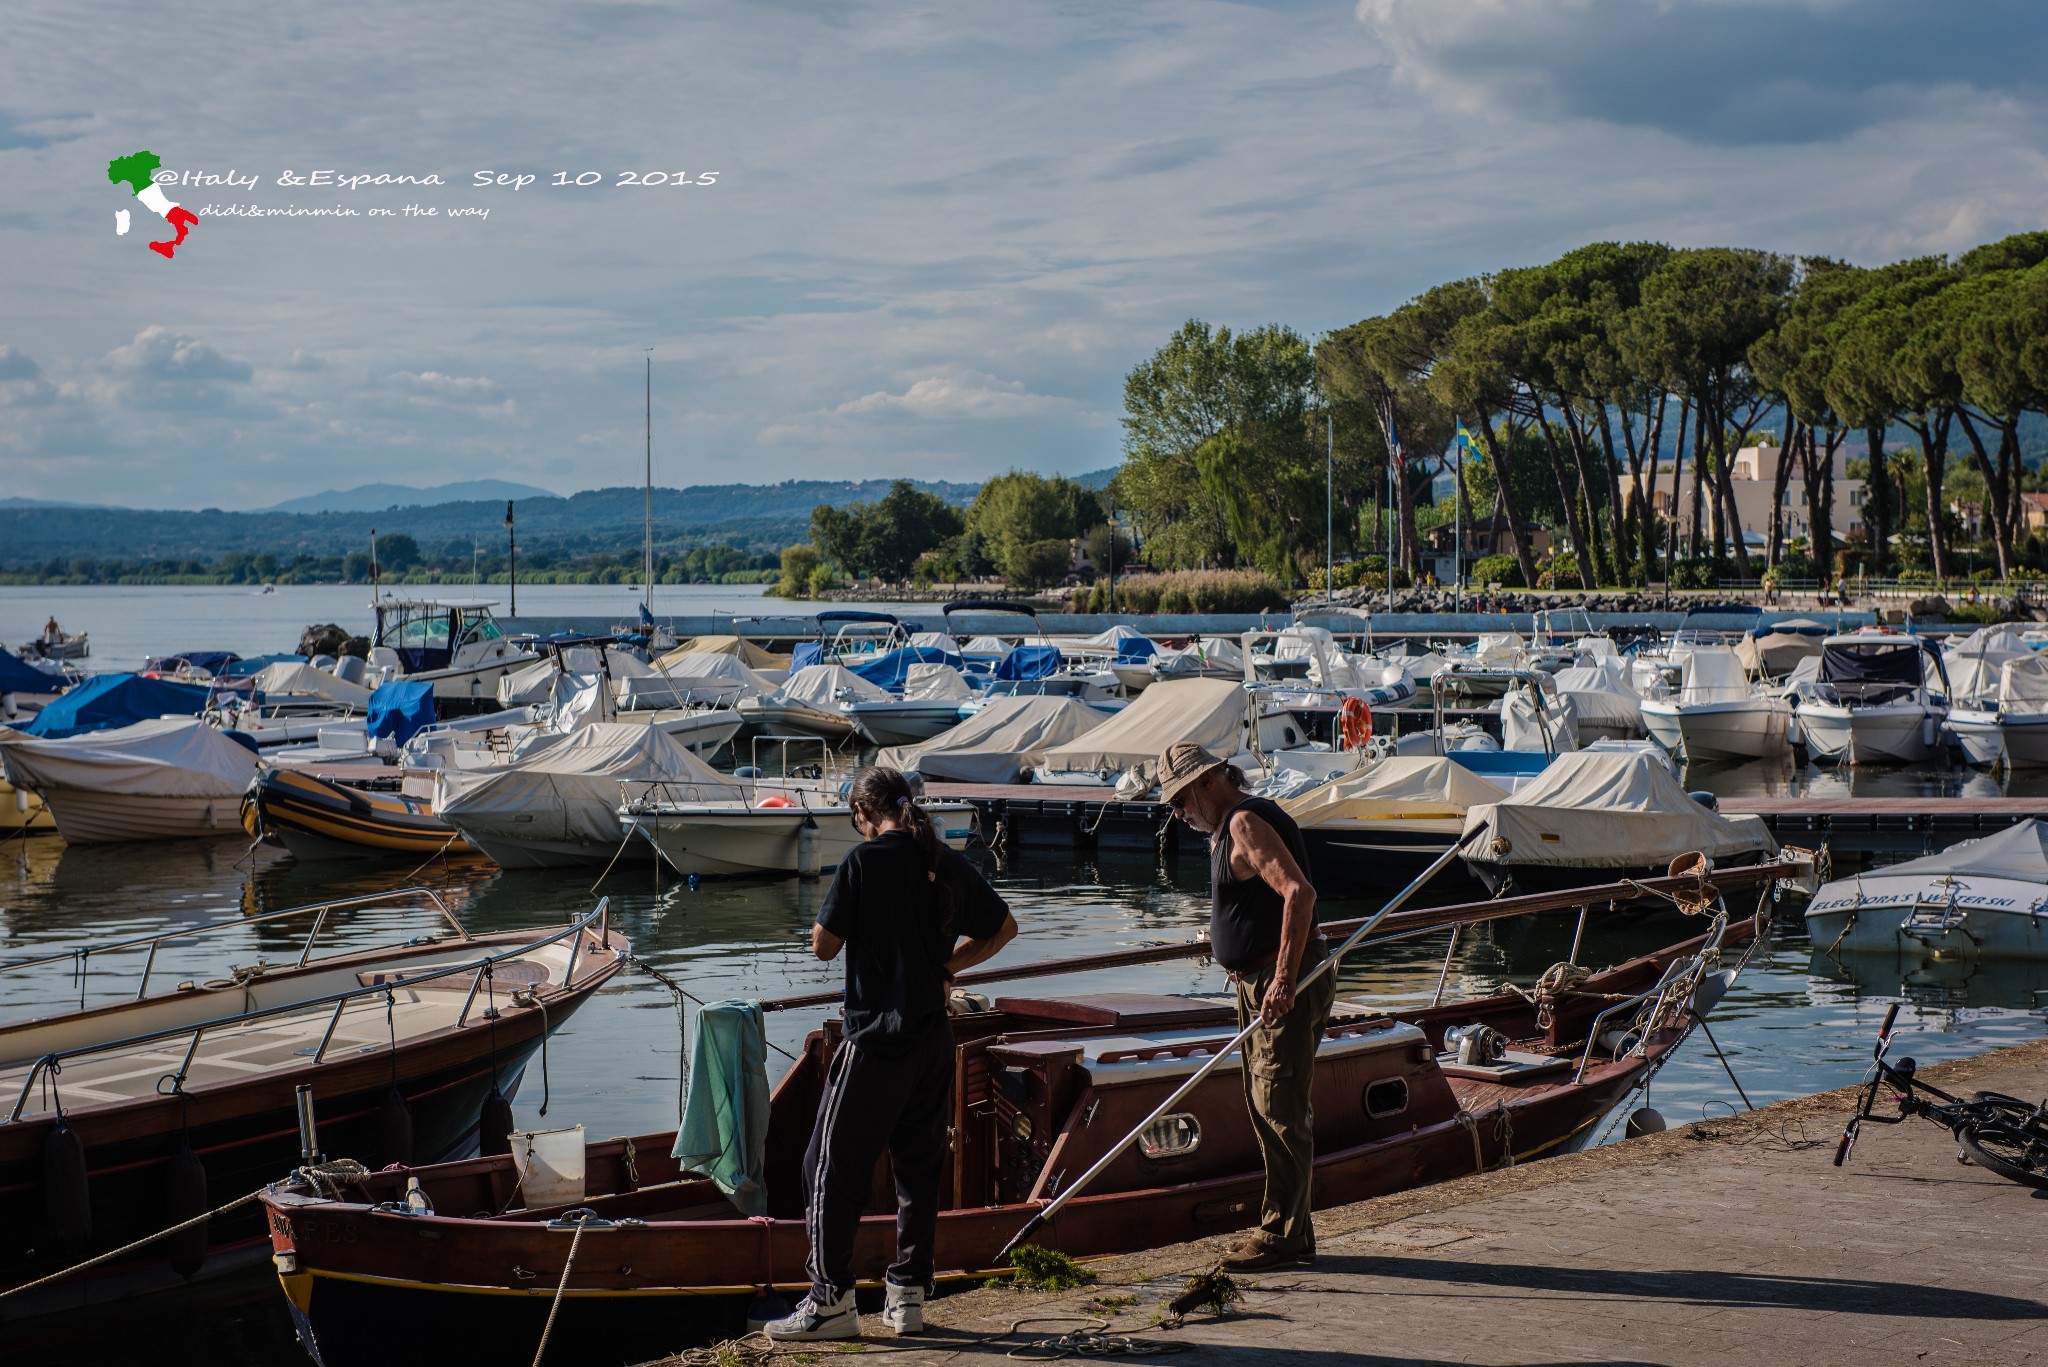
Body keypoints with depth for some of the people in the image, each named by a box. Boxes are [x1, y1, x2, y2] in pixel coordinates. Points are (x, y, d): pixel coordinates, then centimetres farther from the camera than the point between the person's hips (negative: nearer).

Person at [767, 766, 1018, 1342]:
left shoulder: (865, 860, -11)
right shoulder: (949, 863, 7)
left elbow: (824, 945, -9)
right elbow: (1003, 928, 20)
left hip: (875, 1040, -6)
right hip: (934, 1039, 6)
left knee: (833, 1166, 1)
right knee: (919, 1167, 13)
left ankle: (832, 1299, 0)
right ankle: (908, 1295, 16)